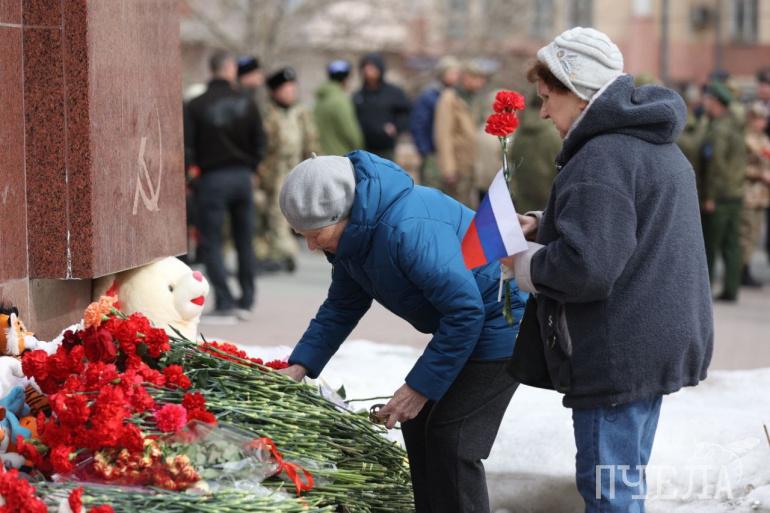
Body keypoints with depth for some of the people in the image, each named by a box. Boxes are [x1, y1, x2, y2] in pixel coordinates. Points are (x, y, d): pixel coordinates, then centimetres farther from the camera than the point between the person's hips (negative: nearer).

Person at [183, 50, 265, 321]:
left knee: (210, 243, 0)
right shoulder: (246, 104, 1)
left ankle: (225, 302, -9)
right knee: (244, 240, 13)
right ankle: (246, 300, 16)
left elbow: (187, 147, -8)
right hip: (242, 177, 3)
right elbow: (259, 144, 3)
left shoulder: (195, 106, -6)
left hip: (212, 179, -3)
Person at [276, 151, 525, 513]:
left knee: (452, 441, -12)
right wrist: (301, 365, 0)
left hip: (499, 322, -10)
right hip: (461, 323, 10)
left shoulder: (409, 231, -33)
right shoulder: (355, 233, -1)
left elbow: (466, 311, -31)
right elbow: (342, 307, 12)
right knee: (419, 425, 12)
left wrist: (422, 387, -25)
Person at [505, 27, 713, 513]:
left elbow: (585, 268, -29)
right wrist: (541, 226, 11)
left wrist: (525, 264, -10)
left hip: (617, 356, -10)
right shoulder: (659, 147, 13)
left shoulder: (601, 158, -20)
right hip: (661, 344, 10)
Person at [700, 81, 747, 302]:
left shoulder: (718, 130, -15)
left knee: (709, 246, -1)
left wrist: (710, 197, -17)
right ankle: (731, 289, 8)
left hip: (719, 196, -8)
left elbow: (716, 164, -19)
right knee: (732, 244, 8)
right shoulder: (736, 127, 14)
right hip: (737, 194, 8)